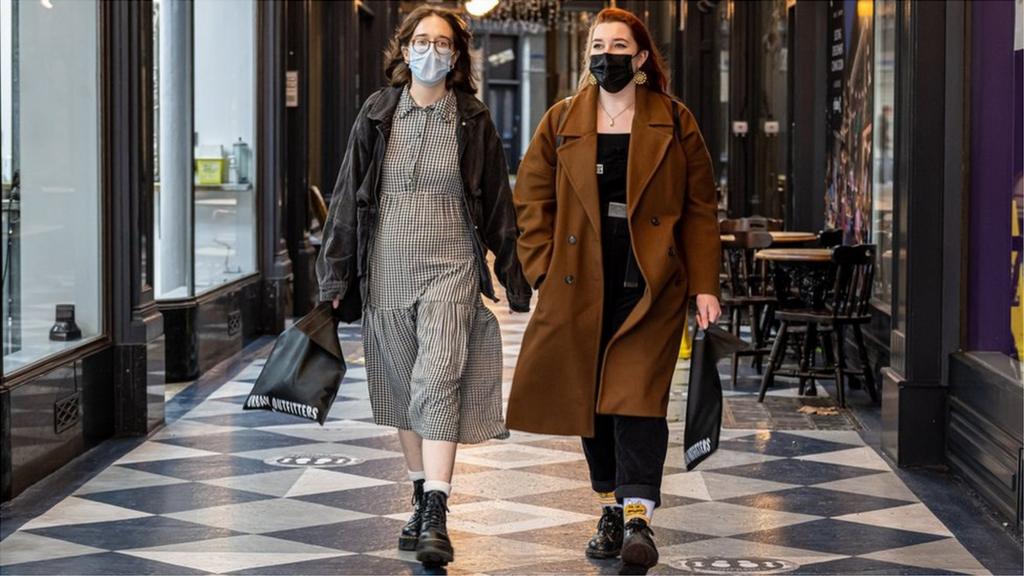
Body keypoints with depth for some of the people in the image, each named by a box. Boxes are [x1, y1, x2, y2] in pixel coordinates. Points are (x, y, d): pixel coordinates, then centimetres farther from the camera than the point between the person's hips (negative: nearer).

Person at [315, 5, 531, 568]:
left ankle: (436, 519, -20)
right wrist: (336, 274, 4)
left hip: (450, 271, -3)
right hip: (387, 271, 3)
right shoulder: (377, 115, 5)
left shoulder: (473, 122, 3)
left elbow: (497, 206, 6)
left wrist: (514, 279, 7)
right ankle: (422, 500, 23)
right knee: (401, 389, 9)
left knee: (437, 384, -15)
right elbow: (348, 196, 7)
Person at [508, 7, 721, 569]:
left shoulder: (674, 123, 4)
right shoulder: (560, 122, 9)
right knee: (590, 397, 7)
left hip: (650, 286, -3)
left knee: (637, 395, -12)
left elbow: (701, 208, 4)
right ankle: (610, 509, 20)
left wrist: (704, 284, -3)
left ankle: (638, 517, -12)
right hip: (581, 285, 3)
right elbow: (532, 198, 10)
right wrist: (544, 267, -1)